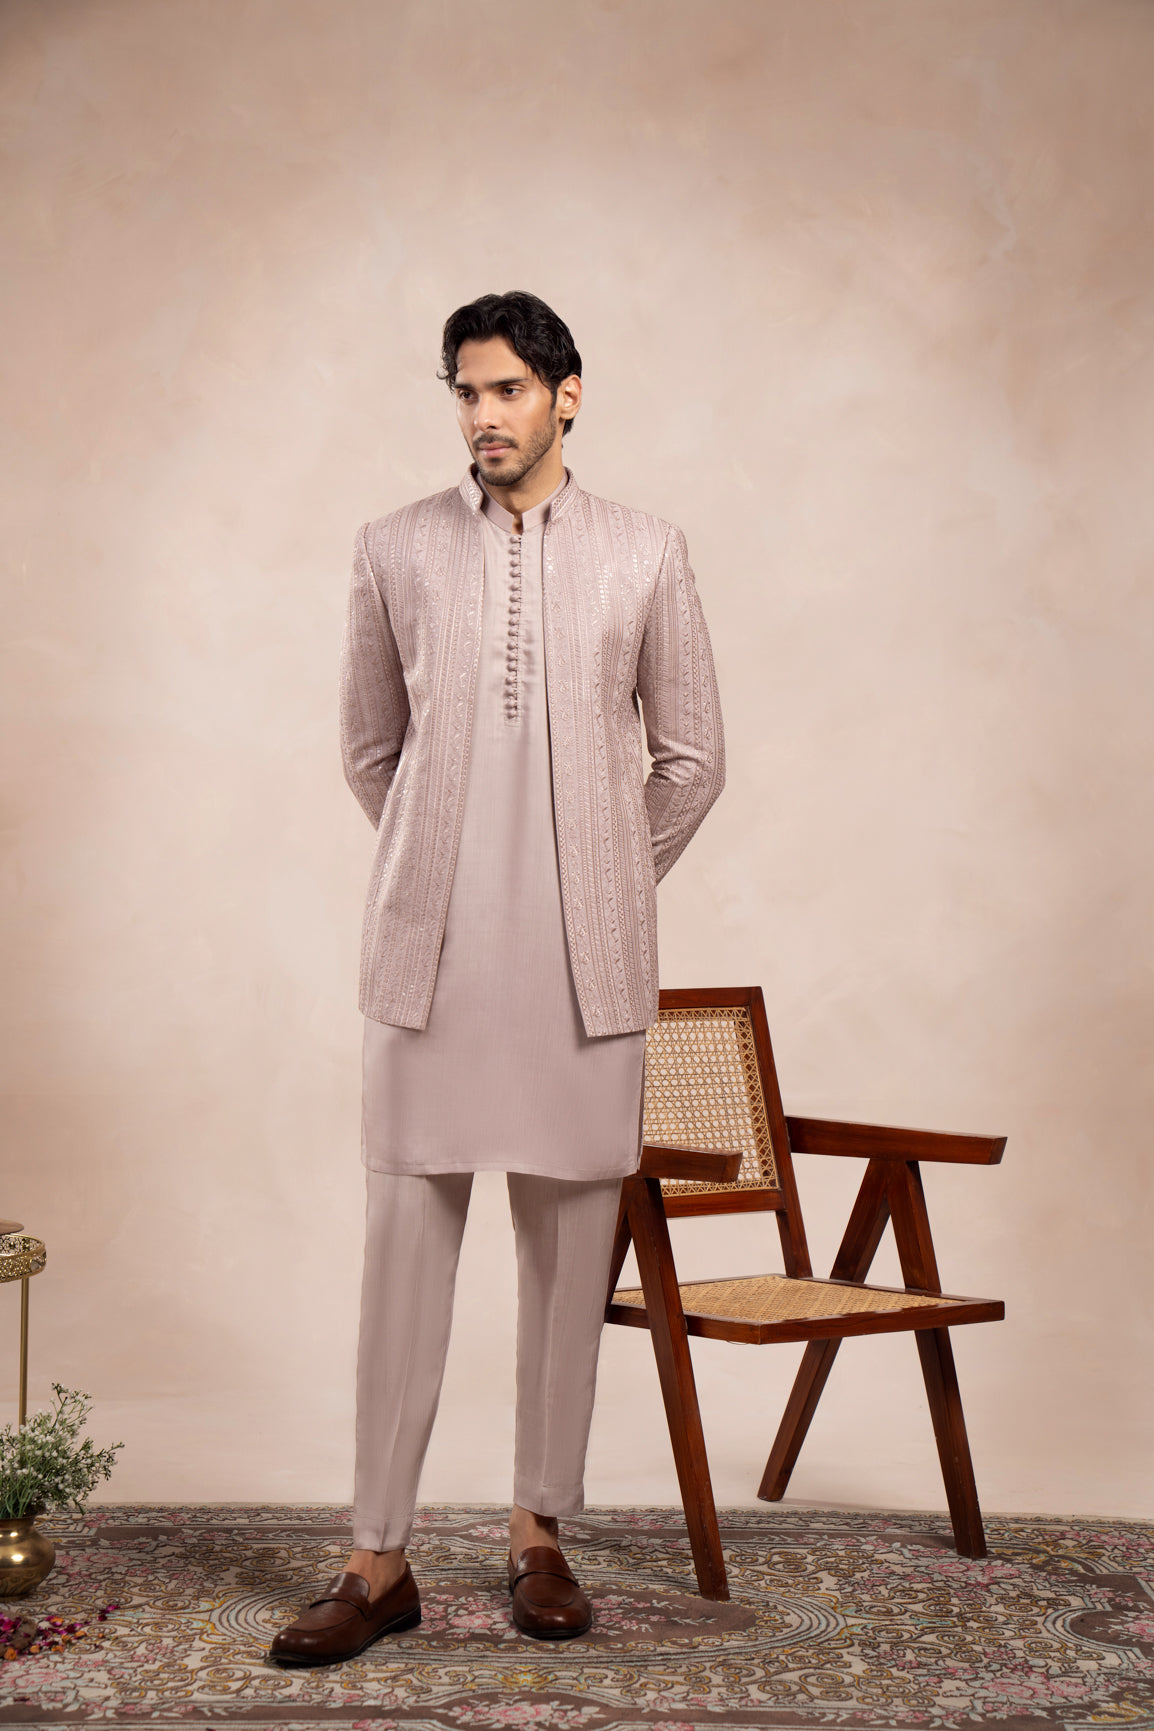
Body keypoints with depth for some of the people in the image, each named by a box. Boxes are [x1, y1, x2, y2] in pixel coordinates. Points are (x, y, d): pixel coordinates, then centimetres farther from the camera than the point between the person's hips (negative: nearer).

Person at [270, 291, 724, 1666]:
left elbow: (690, 757, 12)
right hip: (431, 949, 0)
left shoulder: (644, 556, 5)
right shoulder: (396, 551, 6)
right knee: (406, 1235, -1)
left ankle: (540, 1531, 19)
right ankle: (379, 1559, 7)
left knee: (571, 1240, 5)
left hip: (586, 960, 0)